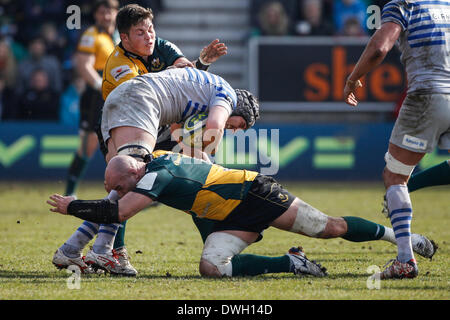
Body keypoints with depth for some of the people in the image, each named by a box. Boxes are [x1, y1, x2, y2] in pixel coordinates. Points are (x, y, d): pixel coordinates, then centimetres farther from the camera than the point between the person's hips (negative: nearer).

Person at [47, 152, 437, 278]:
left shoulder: (157, 175, -24)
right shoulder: (154, 159, 2)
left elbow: (116, 213, -28)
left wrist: (71, 207, -19)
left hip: (255, 194, -8)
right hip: (235, 220, 8)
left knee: (329, 227, -7)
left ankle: (400, 236, 9)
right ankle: (291, 263, 3)